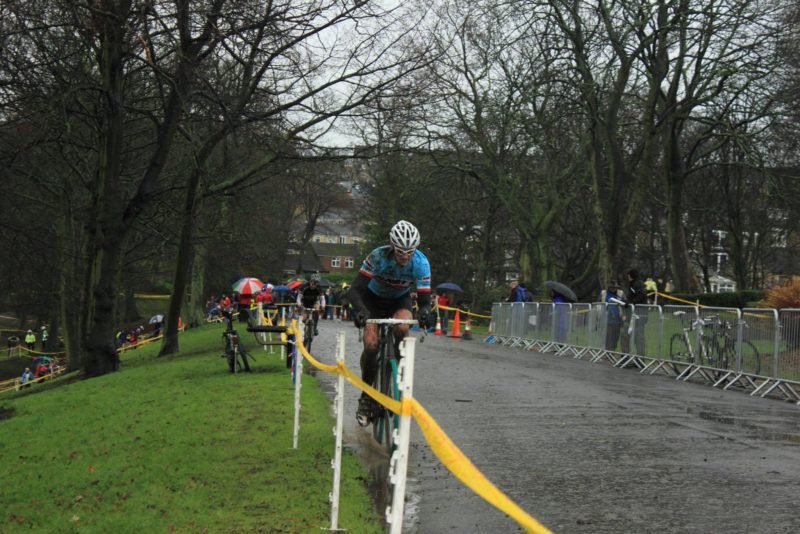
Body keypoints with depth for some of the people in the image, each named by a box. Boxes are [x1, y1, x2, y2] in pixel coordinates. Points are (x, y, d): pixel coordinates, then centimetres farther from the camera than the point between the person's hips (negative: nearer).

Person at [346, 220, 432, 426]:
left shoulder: (421, 262, -28)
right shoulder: (378, 257, -33)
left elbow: (424, 298, -26)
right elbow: (355, 290, -34)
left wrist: (425, 311, -50)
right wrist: (360, 310, -54)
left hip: (400, 299, 1)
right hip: (373, 298, -1)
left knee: (402, 329, -32)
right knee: (371, 345, -19)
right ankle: (366, 396, -2)